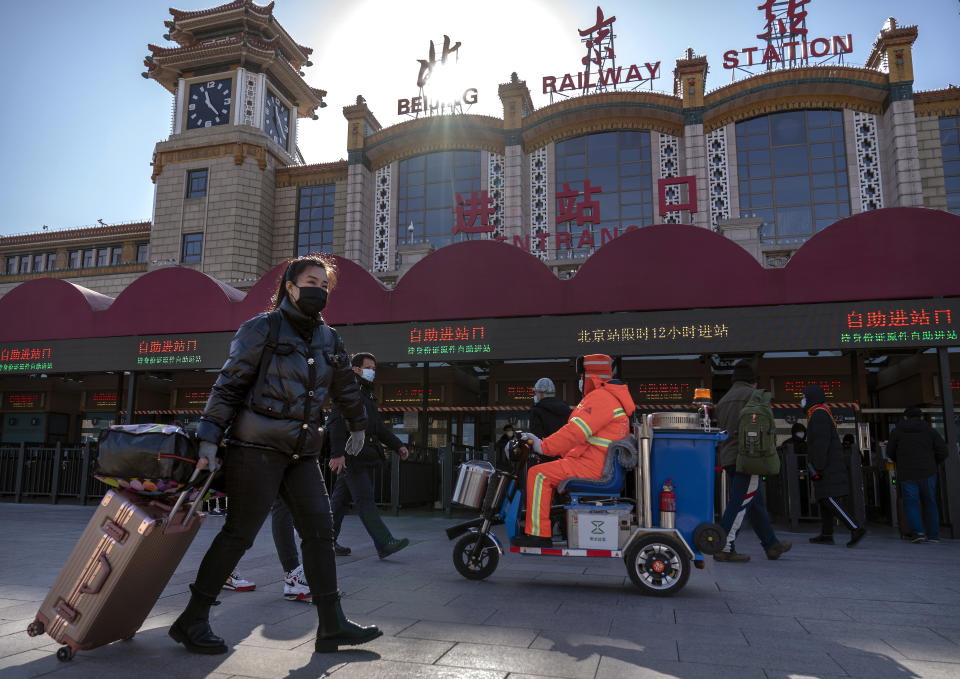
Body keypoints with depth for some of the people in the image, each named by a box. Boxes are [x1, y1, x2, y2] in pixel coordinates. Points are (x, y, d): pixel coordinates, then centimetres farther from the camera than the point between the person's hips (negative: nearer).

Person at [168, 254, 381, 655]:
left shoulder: (329, 339, 12)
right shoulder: (262, 329, -4)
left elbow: (345, 388, 26)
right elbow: (228, 385, -7)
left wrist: (358, 426, 33)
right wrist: (209, 439, -12)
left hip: (301, 453, 6)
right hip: (257, 447, -6)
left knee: (320, 530, 1)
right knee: (239, 533, -3)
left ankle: (332, 626, 7)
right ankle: (191, 621, 14)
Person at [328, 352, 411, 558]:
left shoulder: (367, 395, 24)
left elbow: (379, 427, 25)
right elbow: (337, 423, -17)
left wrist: (398, 445, 15)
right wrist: (337, 453, -26)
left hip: (363, 458, 9)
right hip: (350, 456, -9)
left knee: (341, 498, 13)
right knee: (365, 499, -11)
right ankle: (384, 544, -14)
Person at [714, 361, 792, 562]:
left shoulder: (722, 401, 20)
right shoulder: (752, 395, -3)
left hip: (728, 459, 8)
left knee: (756, 502, 16)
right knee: (740, 504, -8)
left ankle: (772, 545, 25)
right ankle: (724, 548, -10)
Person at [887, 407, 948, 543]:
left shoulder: (897, 432, 6)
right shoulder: (930, 431, 7)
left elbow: (890, 453, 10)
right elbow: (942, 451, 2)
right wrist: (933, 465, 18)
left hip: (907, 474, -1)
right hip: (927, 473, 1)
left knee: (911, 503, 5)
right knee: (930, 503, 12)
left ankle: (918, 531, -12)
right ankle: (933, 535, 11)